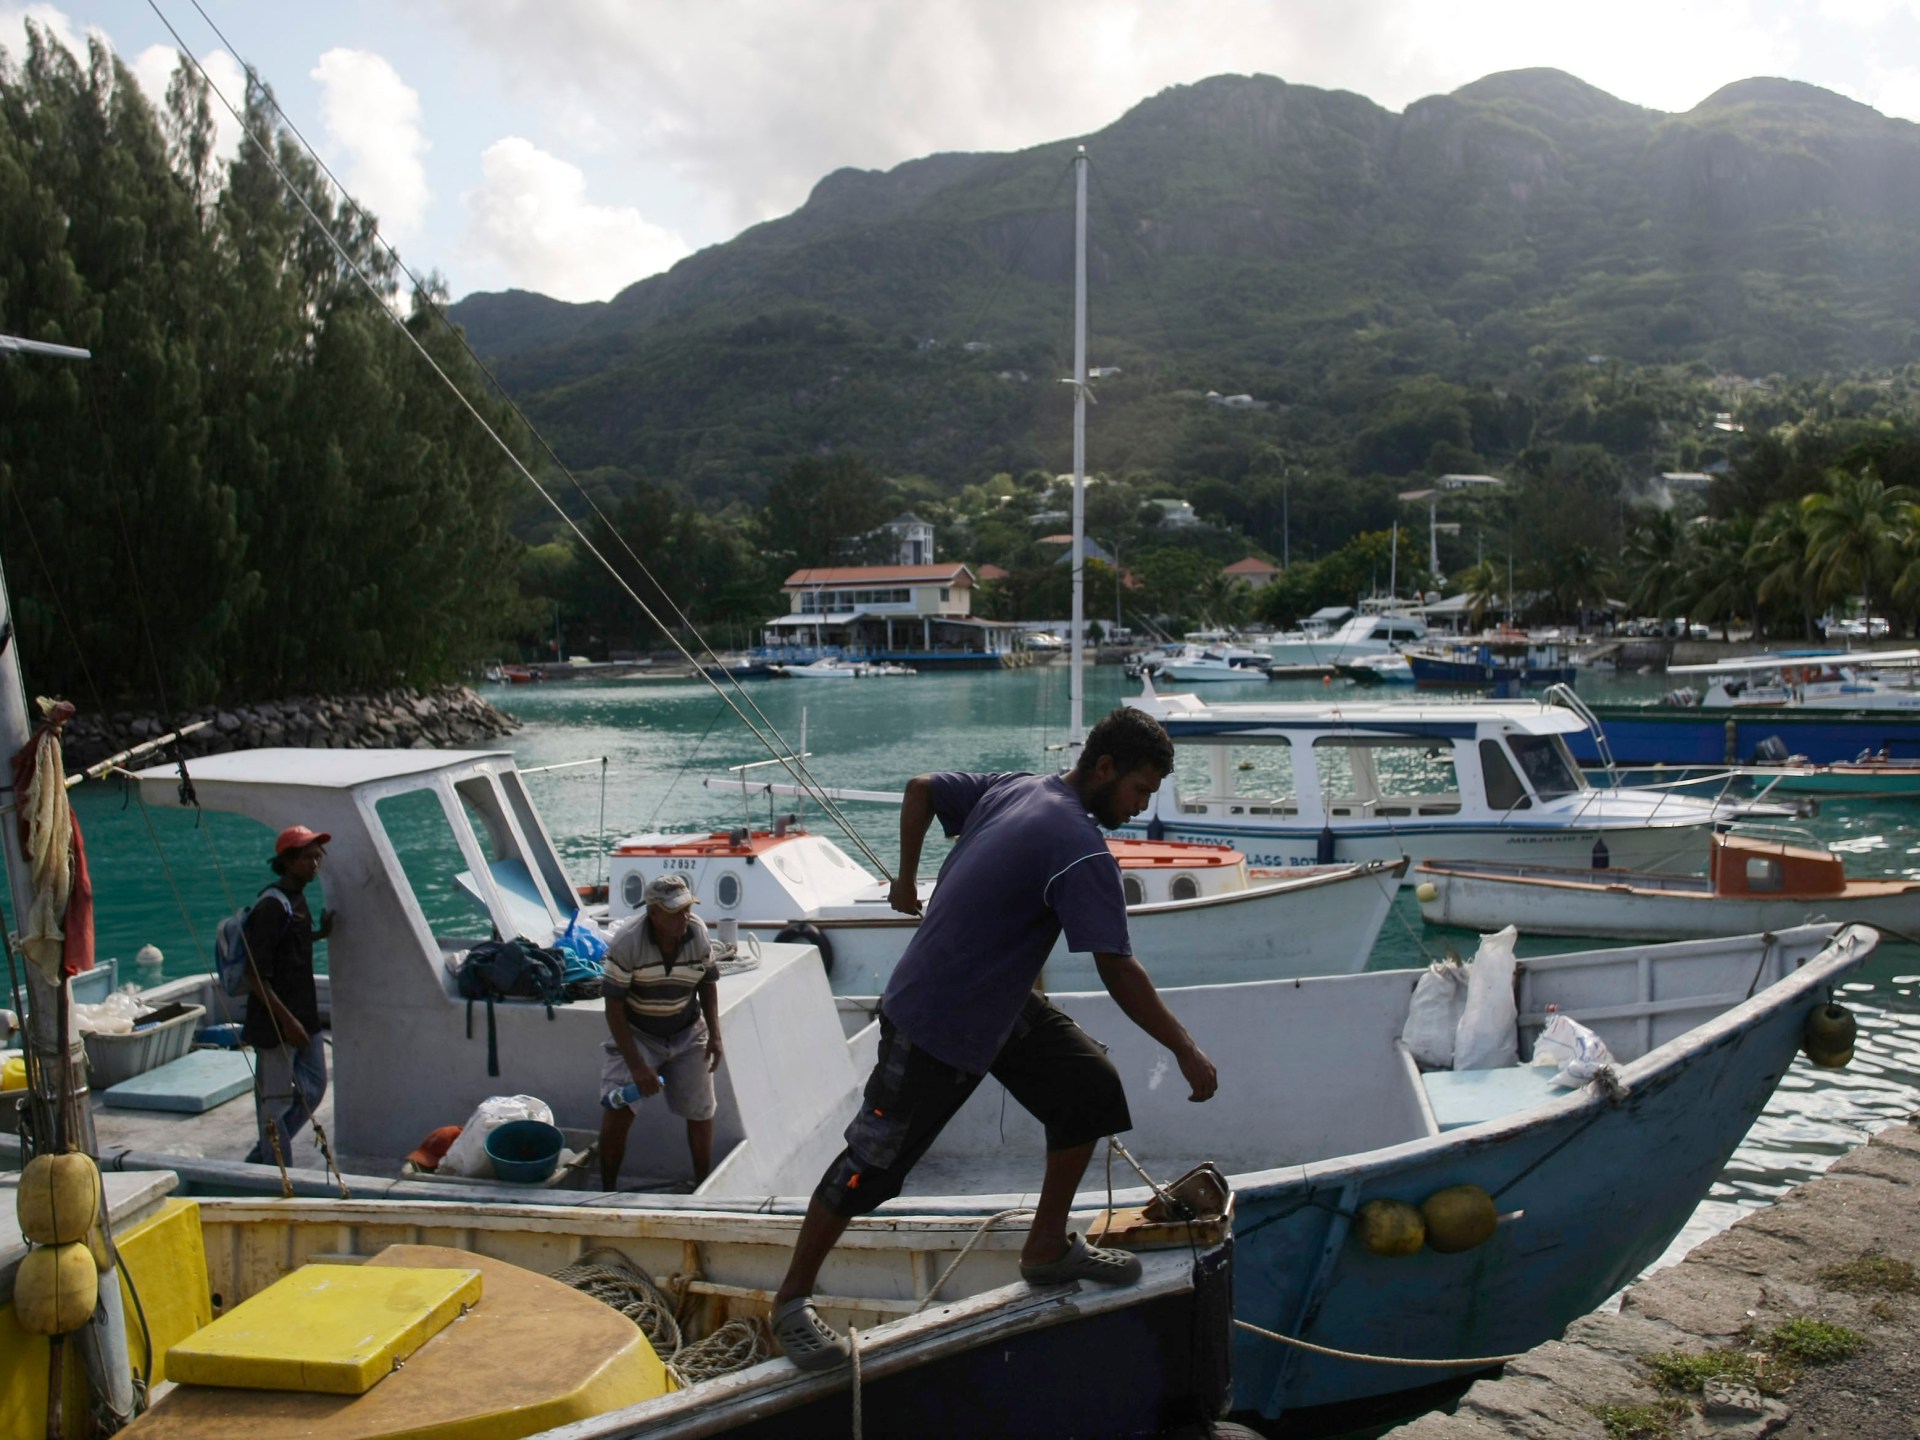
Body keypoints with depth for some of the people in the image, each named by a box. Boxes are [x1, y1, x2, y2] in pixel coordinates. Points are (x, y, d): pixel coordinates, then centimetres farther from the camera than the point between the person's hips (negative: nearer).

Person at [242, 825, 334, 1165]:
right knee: (275, 1102, 1)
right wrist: (286, 1020, -24)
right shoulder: (271, 906, -19)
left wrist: (320, 934, 13)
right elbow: (256, 975, -22)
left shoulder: (298, 898, 10)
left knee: (313, 1088, 18)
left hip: (303, 1016, 10)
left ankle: (261, 1157, 31)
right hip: (275, 1023, -10)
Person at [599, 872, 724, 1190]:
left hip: (687, 1035, 3)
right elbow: (614, 1006, -20)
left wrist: (714, 1033, -5)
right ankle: (607, 1192, 0)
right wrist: (636, 1065, -25)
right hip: (635, 1035, -3)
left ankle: (704, 1187, 24)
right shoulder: (628, 941, -23)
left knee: (701, 1111, 2)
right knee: (618, 1110, -18)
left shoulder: (698, 932, -11)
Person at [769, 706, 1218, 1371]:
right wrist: (1188, 1053, -19)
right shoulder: (1081, 851, -26)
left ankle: (1047, 1248, 20)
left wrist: (907, 879, 20)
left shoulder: (1012, 788, 0)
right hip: (935, 1025, -10)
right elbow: (1120, 973, -26)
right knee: (874, 1161, 2)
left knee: (1089, 1086, 7)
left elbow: (921, 788, 11)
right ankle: (792, 1300, 18)